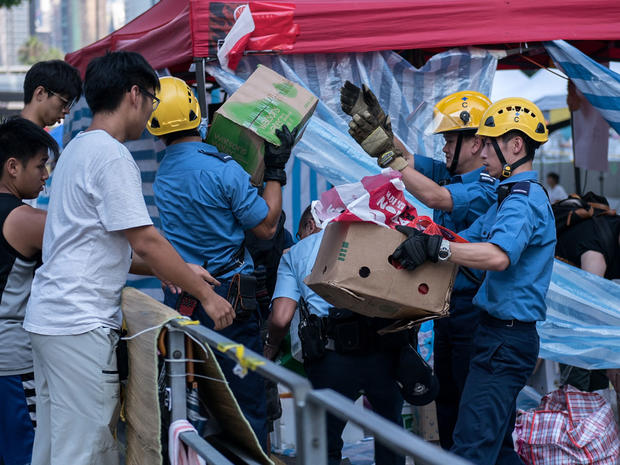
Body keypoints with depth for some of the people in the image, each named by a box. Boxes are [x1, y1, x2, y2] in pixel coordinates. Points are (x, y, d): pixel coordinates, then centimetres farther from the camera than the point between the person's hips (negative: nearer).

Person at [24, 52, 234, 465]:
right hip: (81, 326, -10)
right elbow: (145, 241, -16)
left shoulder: (79, 148, 19)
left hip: (49, 318, 10)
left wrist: (182, 272, 17)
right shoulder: (111, 156, -13)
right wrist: (206, 295, -7)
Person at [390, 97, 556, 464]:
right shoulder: (512, 197, 20)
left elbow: (498, 255, -34)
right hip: (502, 336, 11)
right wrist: (416, 236, 4)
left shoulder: (523, 200, -16)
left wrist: (434, 246, -37)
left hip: (506, 338, -11)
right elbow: (467, 240, 18)